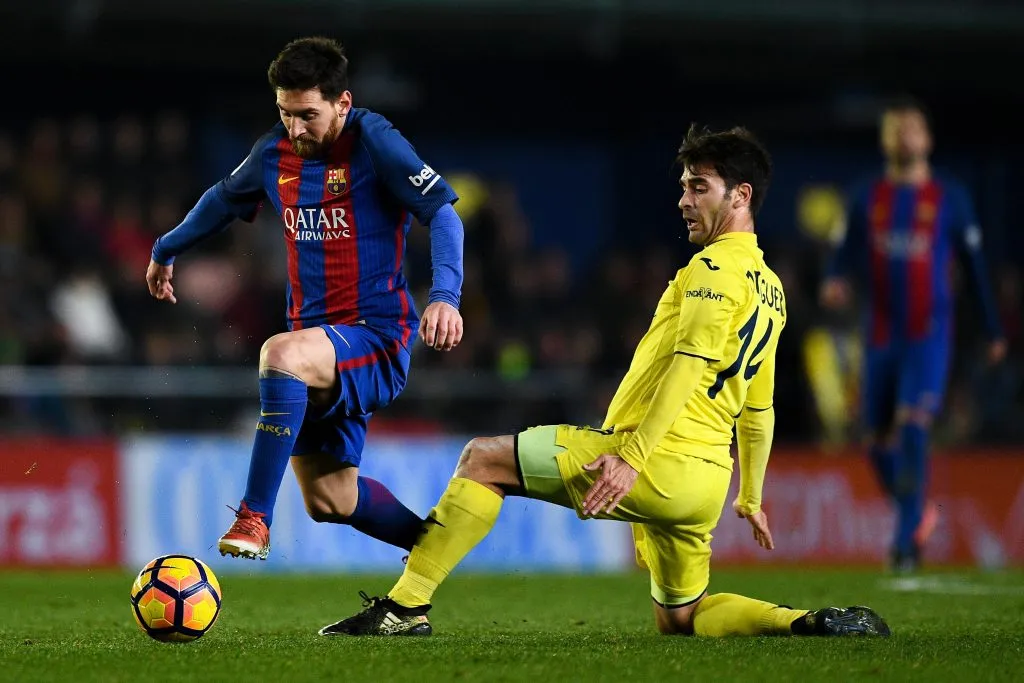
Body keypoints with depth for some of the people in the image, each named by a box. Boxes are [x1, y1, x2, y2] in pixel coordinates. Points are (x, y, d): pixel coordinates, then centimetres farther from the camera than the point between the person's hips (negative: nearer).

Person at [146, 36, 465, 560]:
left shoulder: (374, 142, -13)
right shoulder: (274, 153, 7)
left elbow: (443, 216, -19)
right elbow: (223, 200, 27)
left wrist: (445, 295, -34)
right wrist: (165, 251, 40)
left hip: (377, 339, -8)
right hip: (317, 341, 8)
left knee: (281, 355, -37)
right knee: (329, 501, 10)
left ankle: (254, 520, -33)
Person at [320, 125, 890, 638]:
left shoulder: (715, 267, -8)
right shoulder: (770, 288, 20)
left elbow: (689, 364, -21)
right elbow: (759, 409, 26)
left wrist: (632, 455, -26)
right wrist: (750, 498, 33)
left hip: (661, 462, -9)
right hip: (707, 480, 9)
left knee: (484, 460, -1)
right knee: (680, 618, 20)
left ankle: (406, 606, -6)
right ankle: (809, 623, -1)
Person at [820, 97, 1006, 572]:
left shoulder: (950, 199, 3)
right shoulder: (866, 199, 9)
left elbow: (974, 265, 8)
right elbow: (847, 255, 6)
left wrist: (993, 330, 11)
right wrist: (836, 283, -18)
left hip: (929, 336, -3)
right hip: (881, 338, 3)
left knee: (913, 427, -20)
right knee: (879, 445, 6)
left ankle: (906, 540, -17)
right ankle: (920, 513, 32)